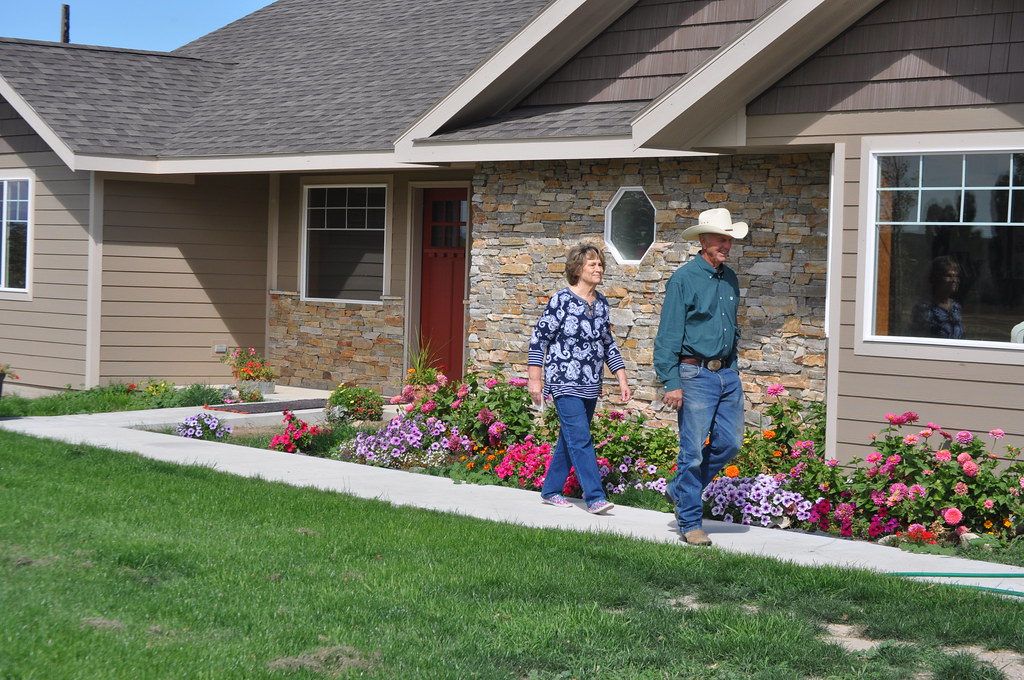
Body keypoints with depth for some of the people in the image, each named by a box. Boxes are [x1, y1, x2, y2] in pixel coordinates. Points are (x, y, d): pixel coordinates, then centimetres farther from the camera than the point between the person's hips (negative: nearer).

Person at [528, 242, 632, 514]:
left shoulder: (601, 303, 9)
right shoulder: (562, 300, -9)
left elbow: (608, 344, 18)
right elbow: (539, 338, -7)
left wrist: (622, 380, 14)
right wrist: (535, 379, -9)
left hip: (590, 385, 7)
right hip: (565, 382, -7)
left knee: (570, 439, 11)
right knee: (581, 440, -12)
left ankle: (551, 490, 23)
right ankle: (595, 497, -13)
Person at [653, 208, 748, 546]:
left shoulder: (730, 279, 13)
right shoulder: (684, 279, -8)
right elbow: (668, 334, -10)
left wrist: (733, 371, 19)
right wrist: (671, 382, -15)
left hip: (727, 374, 7)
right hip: (695, 374, -7)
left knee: (729, 443, 5)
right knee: (693, 450, -3)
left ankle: (680, 490, 26)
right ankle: (690, 522, 6)